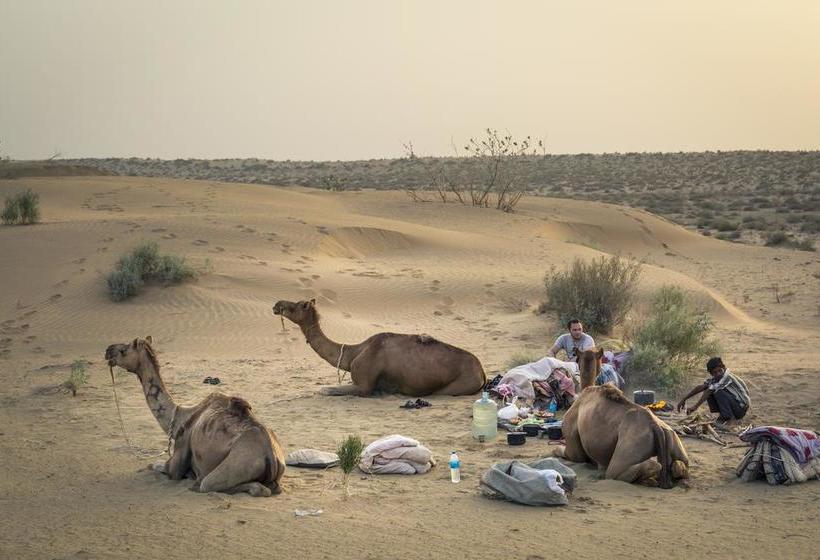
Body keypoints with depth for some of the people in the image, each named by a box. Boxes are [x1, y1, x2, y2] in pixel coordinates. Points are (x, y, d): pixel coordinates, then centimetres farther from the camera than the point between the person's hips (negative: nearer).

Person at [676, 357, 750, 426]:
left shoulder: (727, 377, -25)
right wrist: (684, 399, 1)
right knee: (709, 390, -5)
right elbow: (701, 387, 4)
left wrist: (696, 406, -35)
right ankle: (722, 415, 3)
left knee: (719, 392, -29)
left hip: (741, 408, -8)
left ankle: (731, 418, -17)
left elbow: (709, 391, -31)